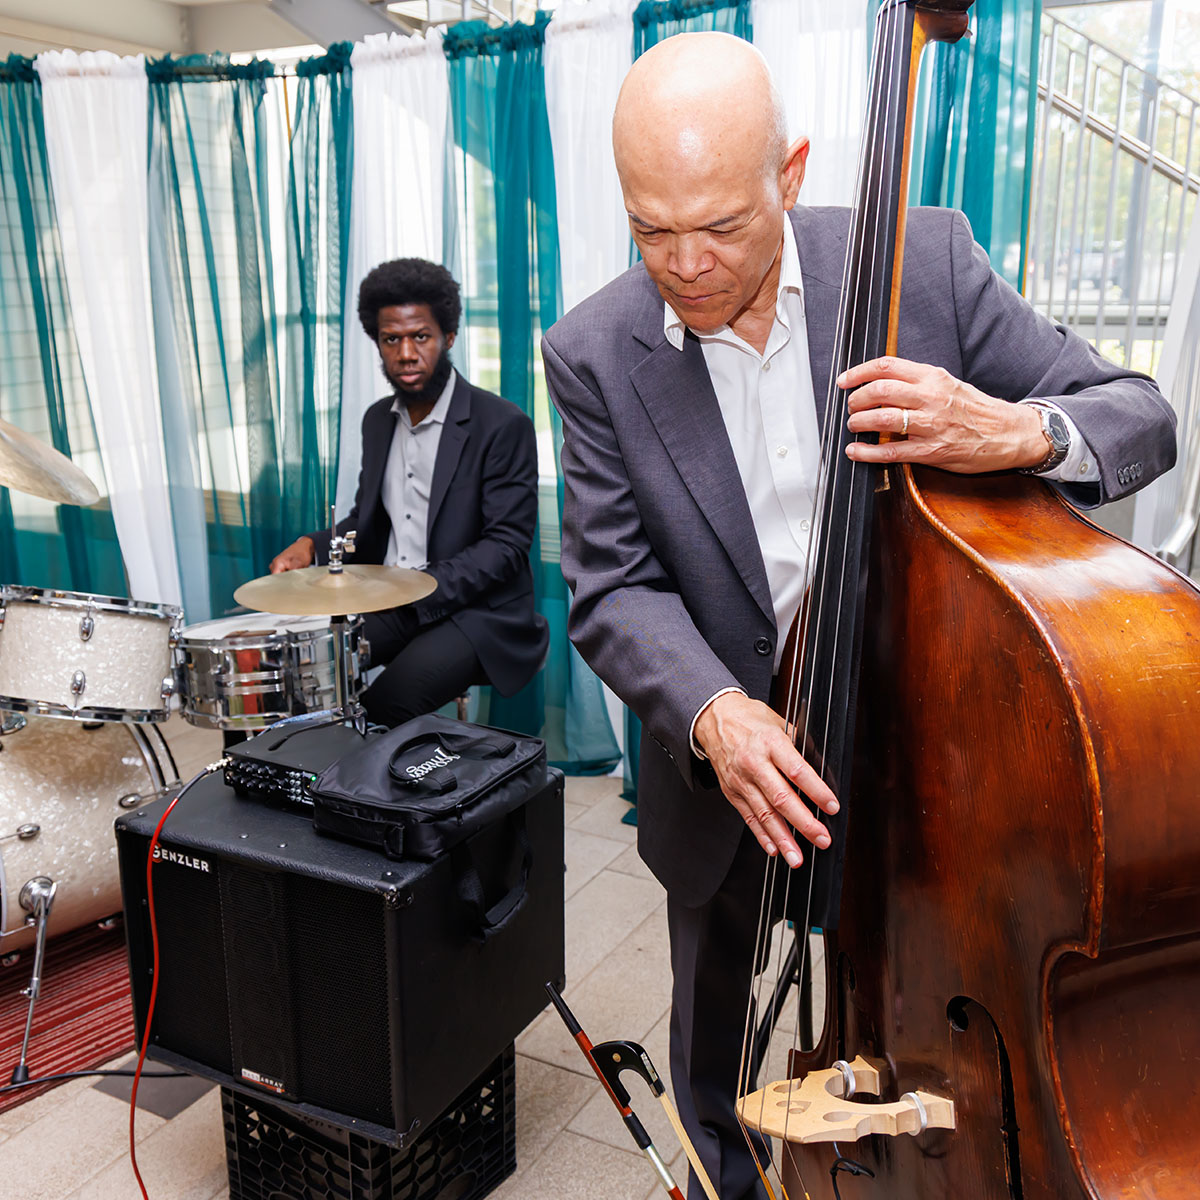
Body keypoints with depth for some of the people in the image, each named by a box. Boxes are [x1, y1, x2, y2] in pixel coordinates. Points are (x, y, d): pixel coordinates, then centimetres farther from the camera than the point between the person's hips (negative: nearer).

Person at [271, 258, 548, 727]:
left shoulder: (503, 425, -12)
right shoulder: (378, 419, 10)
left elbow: (507, 545, -16)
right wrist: (313, 546, -2)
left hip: (475, 610, -6)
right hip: (389, 603, 6)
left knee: (389, 699, -27)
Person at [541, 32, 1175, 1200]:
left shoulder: (926, 260, -12)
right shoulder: (594, 352, -10)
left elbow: (1138, 416, -8)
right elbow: (613, 589, -11)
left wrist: (1017, 432, -31)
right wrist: (712, 712, -30)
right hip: (735, 777, 1)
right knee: (723, 1091, 22)